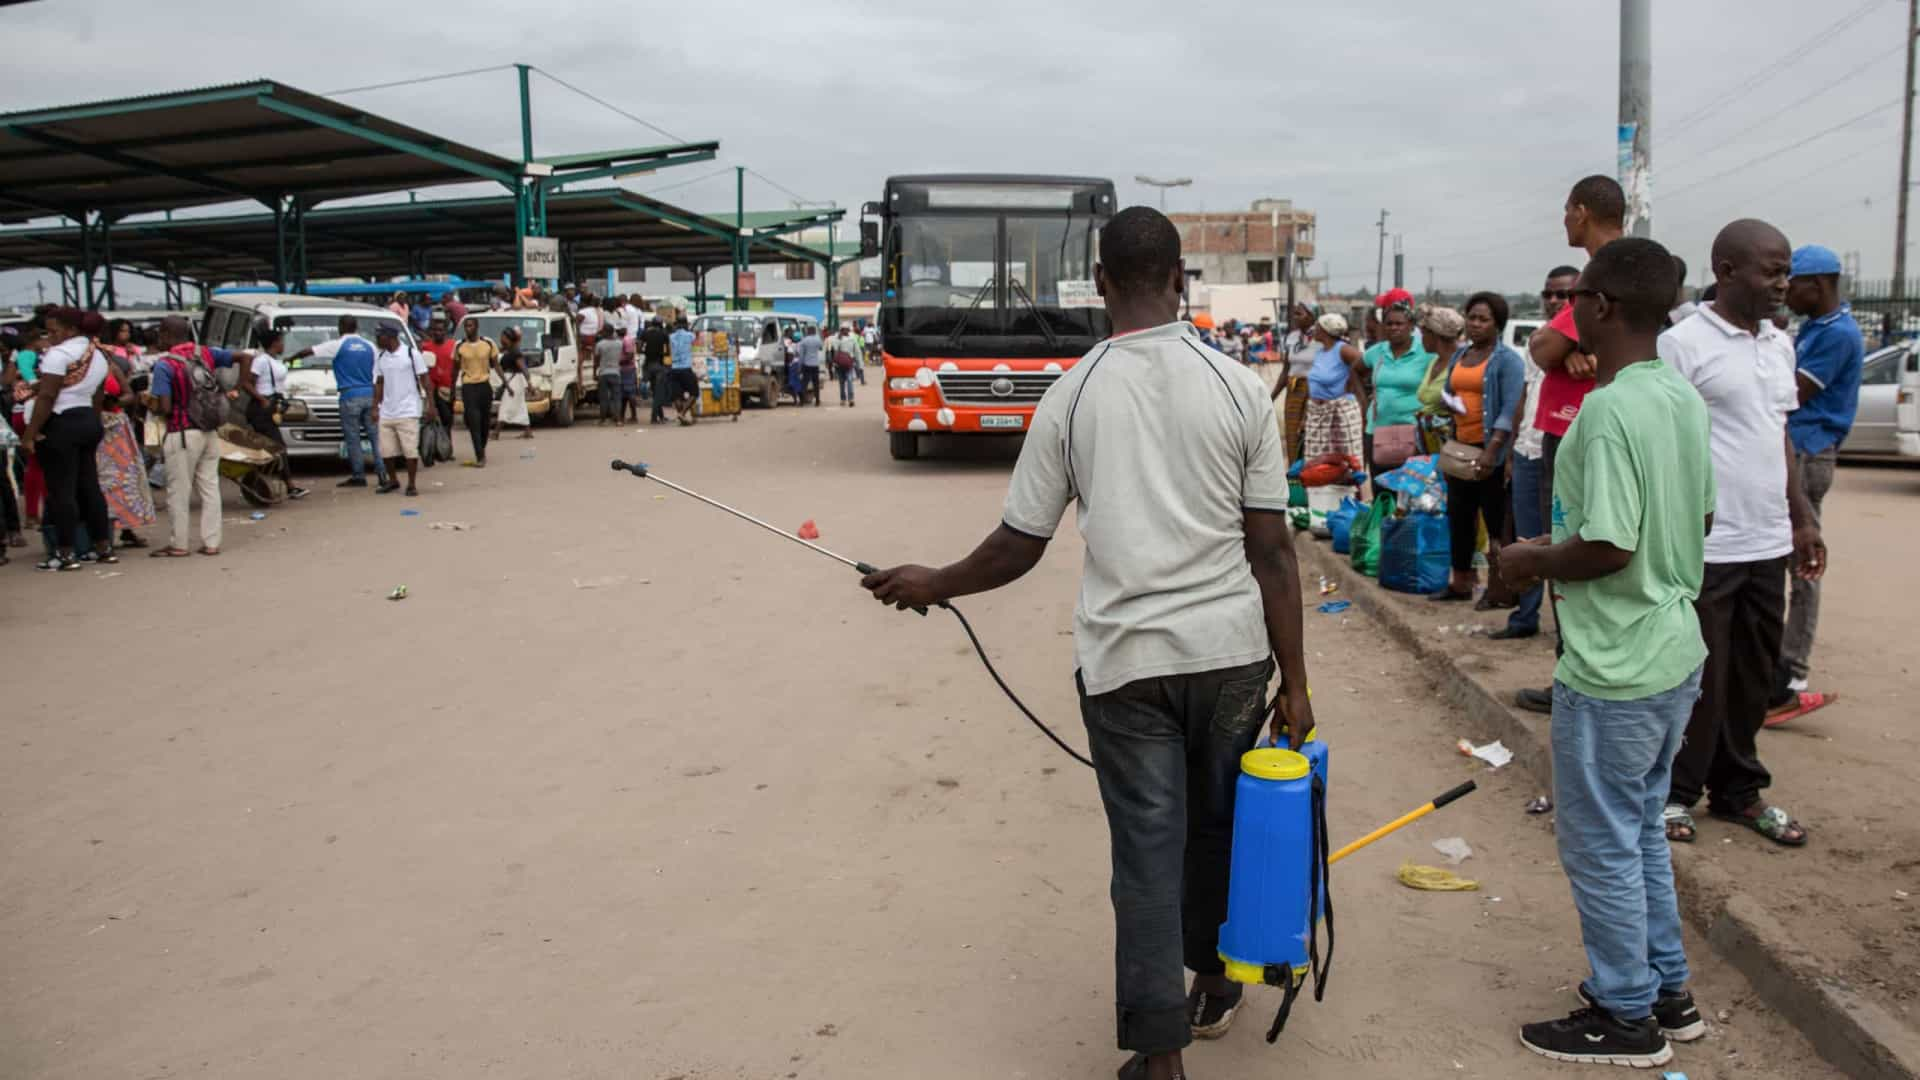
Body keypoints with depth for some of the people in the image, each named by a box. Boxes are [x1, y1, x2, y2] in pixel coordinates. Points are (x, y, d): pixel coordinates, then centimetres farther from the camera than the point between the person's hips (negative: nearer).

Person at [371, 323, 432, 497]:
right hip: (386, 412, 5)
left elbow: (424, 380, -2)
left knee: (410, 449, -6)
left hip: (408, 411, -5)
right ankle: (392, 480, 25)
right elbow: (379, 384, 15)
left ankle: (411, 484, 5)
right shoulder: (380, 358, 10)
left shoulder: (412, 354, -5)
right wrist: (375, 407, 10)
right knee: (386, 450, 7)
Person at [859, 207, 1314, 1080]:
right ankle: (1212, 984, 40)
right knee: (1217, 824, 20)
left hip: (1123, 657, -1)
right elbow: (1270, 549, -4)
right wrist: (1294, 681, 2)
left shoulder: (1071, 396, -5)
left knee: (1147, 848, 6)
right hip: (1229, 649, 2)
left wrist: (931, 584, 17)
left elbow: (1018, 547, 0)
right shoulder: (1238, 387, -4)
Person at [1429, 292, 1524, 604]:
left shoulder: (1507, 359, -9)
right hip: (1460, 446, 8)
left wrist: (1492, 449, -25)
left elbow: (1510, 410, -17)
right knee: (1459, 515, 12)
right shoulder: (1459, 355, 15)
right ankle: (1460, 582, 22)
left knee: (1496, 518, -2)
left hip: (1491, 450, -8)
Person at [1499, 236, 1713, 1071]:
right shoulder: (1683, 399, 5)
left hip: (1615, 668, -9)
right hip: (1674, 651, 9)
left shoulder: (1608, 410, -23)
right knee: (1640, 829, 22)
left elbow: (1608, 546, -27)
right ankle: (1666, 992, 35)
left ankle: (1627, 1016, 21)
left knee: (1600, 843, 7)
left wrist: (1535, 561, -9)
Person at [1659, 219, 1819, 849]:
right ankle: (1675, 793, 18)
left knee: (1752, 680, 15)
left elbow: (1781, 437, 19)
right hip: (1704, 548, -7)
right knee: (1698, 681, 3)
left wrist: (1802, 519, 17)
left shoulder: (1779, 345, 12)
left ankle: (1738, 790, 28)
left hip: (1767, 544, 7)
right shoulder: (1684, 343, -11)